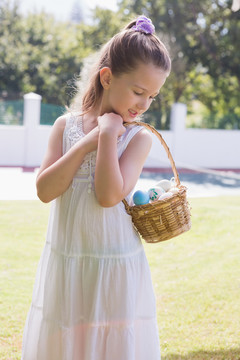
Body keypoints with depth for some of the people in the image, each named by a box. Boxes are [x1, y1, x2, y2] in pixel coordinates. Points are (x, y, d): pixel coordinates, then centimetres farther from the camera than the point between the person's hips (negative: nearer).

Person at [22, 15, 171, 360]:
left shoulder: (138, 137, -6)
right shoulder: (66, 125, 1)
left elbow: (110, 195, -19)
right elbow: (45, 190, -10)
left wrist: (108, 135, -17)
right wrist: (86, 143, -15)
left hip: (115, 267, -2)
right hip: (64, 265, 2)